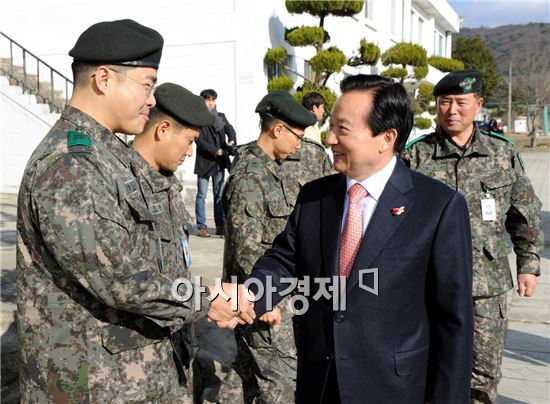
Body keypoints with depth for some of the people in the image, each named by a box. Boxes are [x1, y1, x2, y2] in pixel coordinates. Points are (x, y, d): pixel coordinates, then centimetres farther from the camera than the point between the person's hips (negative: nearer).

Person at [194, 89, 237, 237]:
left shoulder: (221, 117, 13)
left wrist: (231, 141, -25)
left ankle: (220, 226, 11)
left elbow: (230, 129, -3)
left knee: (219, 195, 7)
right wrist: (217, 151, -20)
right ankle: (201, 227, 4)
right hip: (204, 161, -4)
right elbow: (200, 141, -11)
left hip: (219, 161, 4)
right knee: (201, 195, 0)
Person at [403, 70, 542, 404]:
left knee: (485, 373, 10)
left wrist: (529, 264, 10)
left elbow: (525, 214, 12)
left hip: (488, 286, 2)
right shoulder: (416, 155, -2)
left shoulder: (503, 153, 5)